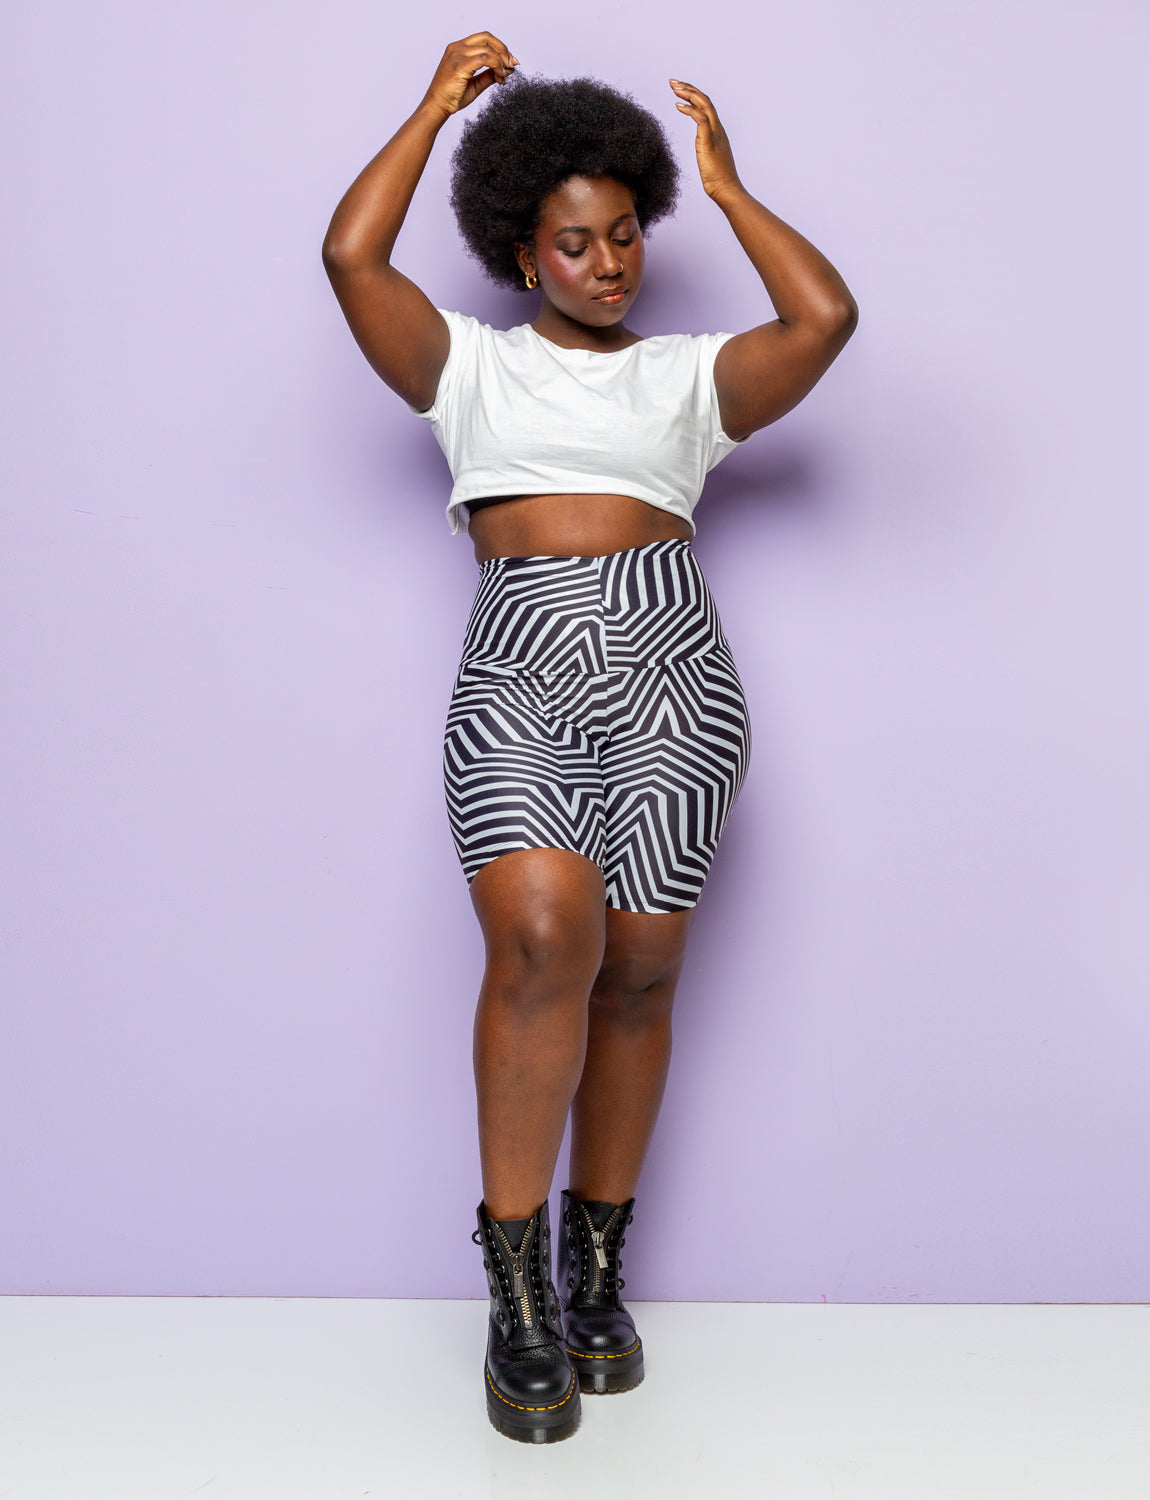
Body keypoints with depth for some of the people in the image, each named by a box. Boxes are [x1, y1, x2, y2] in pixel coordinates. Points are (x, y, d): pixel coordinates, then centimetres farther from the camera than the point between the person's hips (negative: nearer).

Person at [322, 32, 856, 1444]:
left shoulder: (689, 375, 19)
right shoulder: (471, 366, 18)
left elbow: (825, 316, 3)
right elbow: (351, 254, 4)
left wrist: (727, 185, 16)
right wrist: (437, 105, 14)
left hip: (671, 667, 2)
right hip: (517, 670, -2)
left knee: (637, 972, -1)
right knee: (540, 937, -23)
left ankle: (595, 1266, 18)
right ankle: (515, 1287, -9)